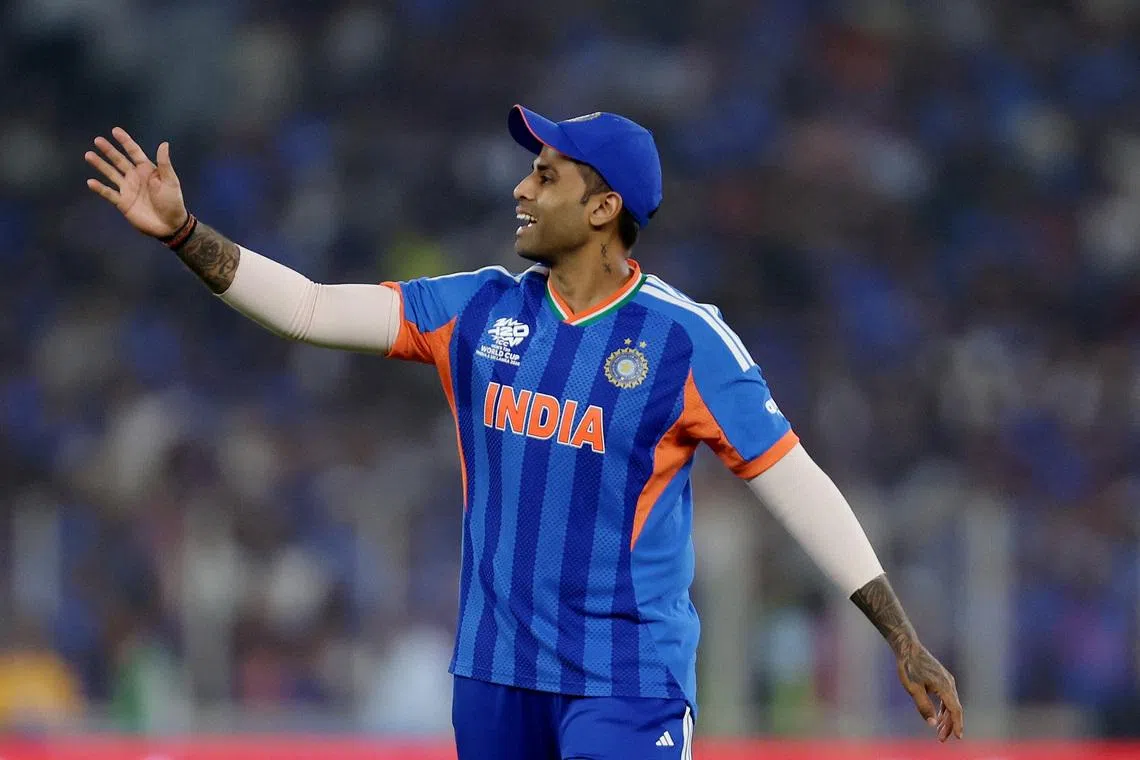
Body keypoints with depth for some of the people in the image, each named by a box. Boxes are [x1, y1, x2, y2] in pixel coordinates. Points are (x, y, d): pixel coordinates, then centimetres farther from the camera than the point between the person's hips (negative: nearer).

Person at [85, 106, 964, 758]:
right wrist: (182, 233, -5)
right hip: (495, 668, 5)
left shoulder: (684, 338, -9)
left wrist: (906, 640, -14)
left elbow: (795, 483, -10)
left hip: (629, 678, -5)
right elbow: (313, 309, 4)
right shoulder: (481, 309, 5)